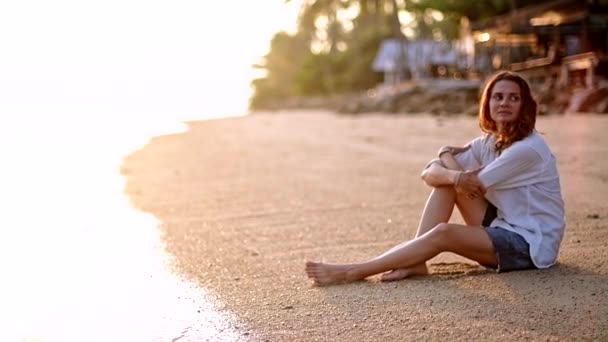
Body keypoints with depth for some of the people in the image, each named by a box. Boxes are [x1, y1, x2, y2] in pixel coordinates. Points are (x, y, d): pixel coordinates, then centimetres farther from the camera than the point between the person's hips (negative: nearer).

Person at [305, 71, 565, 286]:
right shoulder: (488, 142, 5)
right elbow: (429, 173, -5)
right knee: (446, 179, -5)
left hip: (532, 243, -8)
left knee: (444, 233, -26)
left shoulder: (528, 148, -19)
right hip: (504, 228, 8)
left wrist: (448, 155, -6)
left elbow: (473, 184, -21)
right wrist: (453, 174, -25)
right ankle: (414, 263, -12)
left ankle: (354, 272, -22)